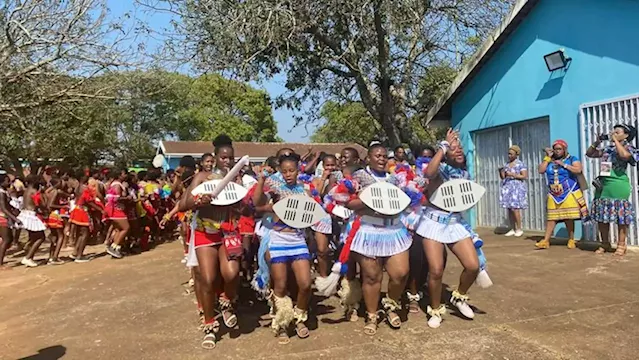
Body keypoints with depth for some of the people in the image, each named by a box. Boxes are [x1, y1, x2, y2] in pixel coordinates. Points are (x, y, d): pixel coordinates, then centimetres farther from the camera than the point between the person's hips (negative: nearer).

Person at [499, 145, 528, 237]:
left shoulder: (520, 164, -2)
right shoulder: (506, 164, 15)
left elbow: (524, 176, -9)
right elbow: (502, 177, 17)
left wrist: (512, 175, -17)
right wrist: (501, 172, -3)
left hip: (517, 188, -6)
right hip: (507, 188, 6)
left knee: (515, 208, -12)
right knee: (509, 209, 3)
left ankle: (519, 229, -2)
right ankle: (512, 229, 9)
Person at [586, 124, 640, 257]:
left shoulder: (628, 147, -2)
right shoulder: (607, 148, 13)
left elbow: (625, 155, -26)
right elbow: (589, 153, 20)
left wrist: (615, 140, -14)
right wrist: (597, 142, 7)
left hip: (618, 186, -6)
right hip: (602, 184, 6)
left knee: (621, 216, -1)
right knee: (601, 215, 7)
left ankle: (621, 245, 6)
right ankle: (605, 244, 17)